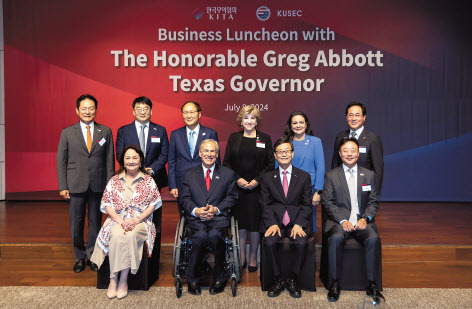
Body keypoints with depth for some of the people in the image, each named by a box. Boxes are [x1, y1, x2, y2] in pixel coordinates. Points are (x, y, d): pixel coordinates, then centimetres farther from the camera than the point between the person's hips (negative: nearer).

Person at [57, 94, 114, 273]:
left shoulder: (105, 132, 4)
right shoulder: (67, 133, 4)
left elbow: (110, 161, 4)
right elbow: (61, 161, 5)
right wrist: (63, 186, -2)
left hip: (98, 185, 0)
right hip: (76, 185, 0)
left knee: (95, 222, 9)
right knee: (76, 224, 7)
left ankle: (92, 256, 26)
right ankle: (80, 258, 25)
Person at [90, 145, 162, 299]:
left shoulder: (148, 180, 7)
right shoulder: (114, 180, 11)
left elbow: (152, 205, 2)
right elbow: (107, 204, 5)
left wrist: (136, 220, -12)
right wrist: (120, 220, -11)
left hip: (141, 220, -1)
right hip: (117, 219, 1)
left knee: (130, 236, -32)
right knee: (117, 235, -32)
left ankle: (123, 281, -19)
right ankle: (113, 280, -21)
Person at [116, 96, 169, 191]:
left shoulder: (160, 130, 8)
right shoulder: (123, 131, 7)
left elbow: (164, 155, 3)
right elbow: (120, 155, 2)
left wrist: (152, 169, -11)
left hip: (155, 179, 1)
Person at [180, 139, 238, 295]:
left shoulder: (228, 174, 13)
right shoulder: (189, 174, 15)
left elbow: (232, 197, 7)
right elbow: (184, 198, 9)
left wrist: (216, 209, -9)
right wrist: (196, 210, -11)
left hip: (218, 217, 0)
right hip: (196, 218, 1)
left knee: (214, 235, -32)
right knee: (200, 236, -31)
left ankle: (220, 277, -11)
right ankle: (192, 278, -10)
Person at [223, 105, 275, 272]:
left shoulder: (265, 138, 5)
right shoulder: (233, 138, 7)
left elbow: (271, 164, 2)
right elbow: (226, 162, 4)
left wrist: (257, 180, -9)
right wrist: (237, 179, -9)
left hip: (257, 188, 0)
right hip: (237, 188, 1)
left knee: (255, 222, 4)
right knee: (239, 221, 4)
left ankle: (253, 255, 21)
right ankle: (241, 257, 19)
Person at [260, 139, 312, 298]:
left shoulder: (304, 177, 10)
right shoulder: (267, 178, 11)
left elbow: (306, 204, 5)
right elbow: (265, 205, 5)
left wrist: (299, 224, -11)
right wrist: (272, 224, -12)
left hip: (297, 222, 0)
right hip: (275, 221, 1)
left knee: (301, 243, -30)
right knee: (269, 242, -29)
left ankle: (292, 280, -5)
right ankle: (278, 279, -5)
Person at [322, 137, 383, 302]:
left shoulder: (369, 175, 14)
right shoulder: (331, 175, 8)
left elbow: (373, 203, 10)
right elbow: (328, 203, 0)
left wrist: (365, 219, -9)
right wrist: (342, 221, -14)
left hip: (362, 221, 2)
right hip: (339, 221, -1)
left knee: (374, 239, -29)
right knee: (336, 238, -33)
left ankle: (371, 284, -14)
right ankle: (334, 284, -18)